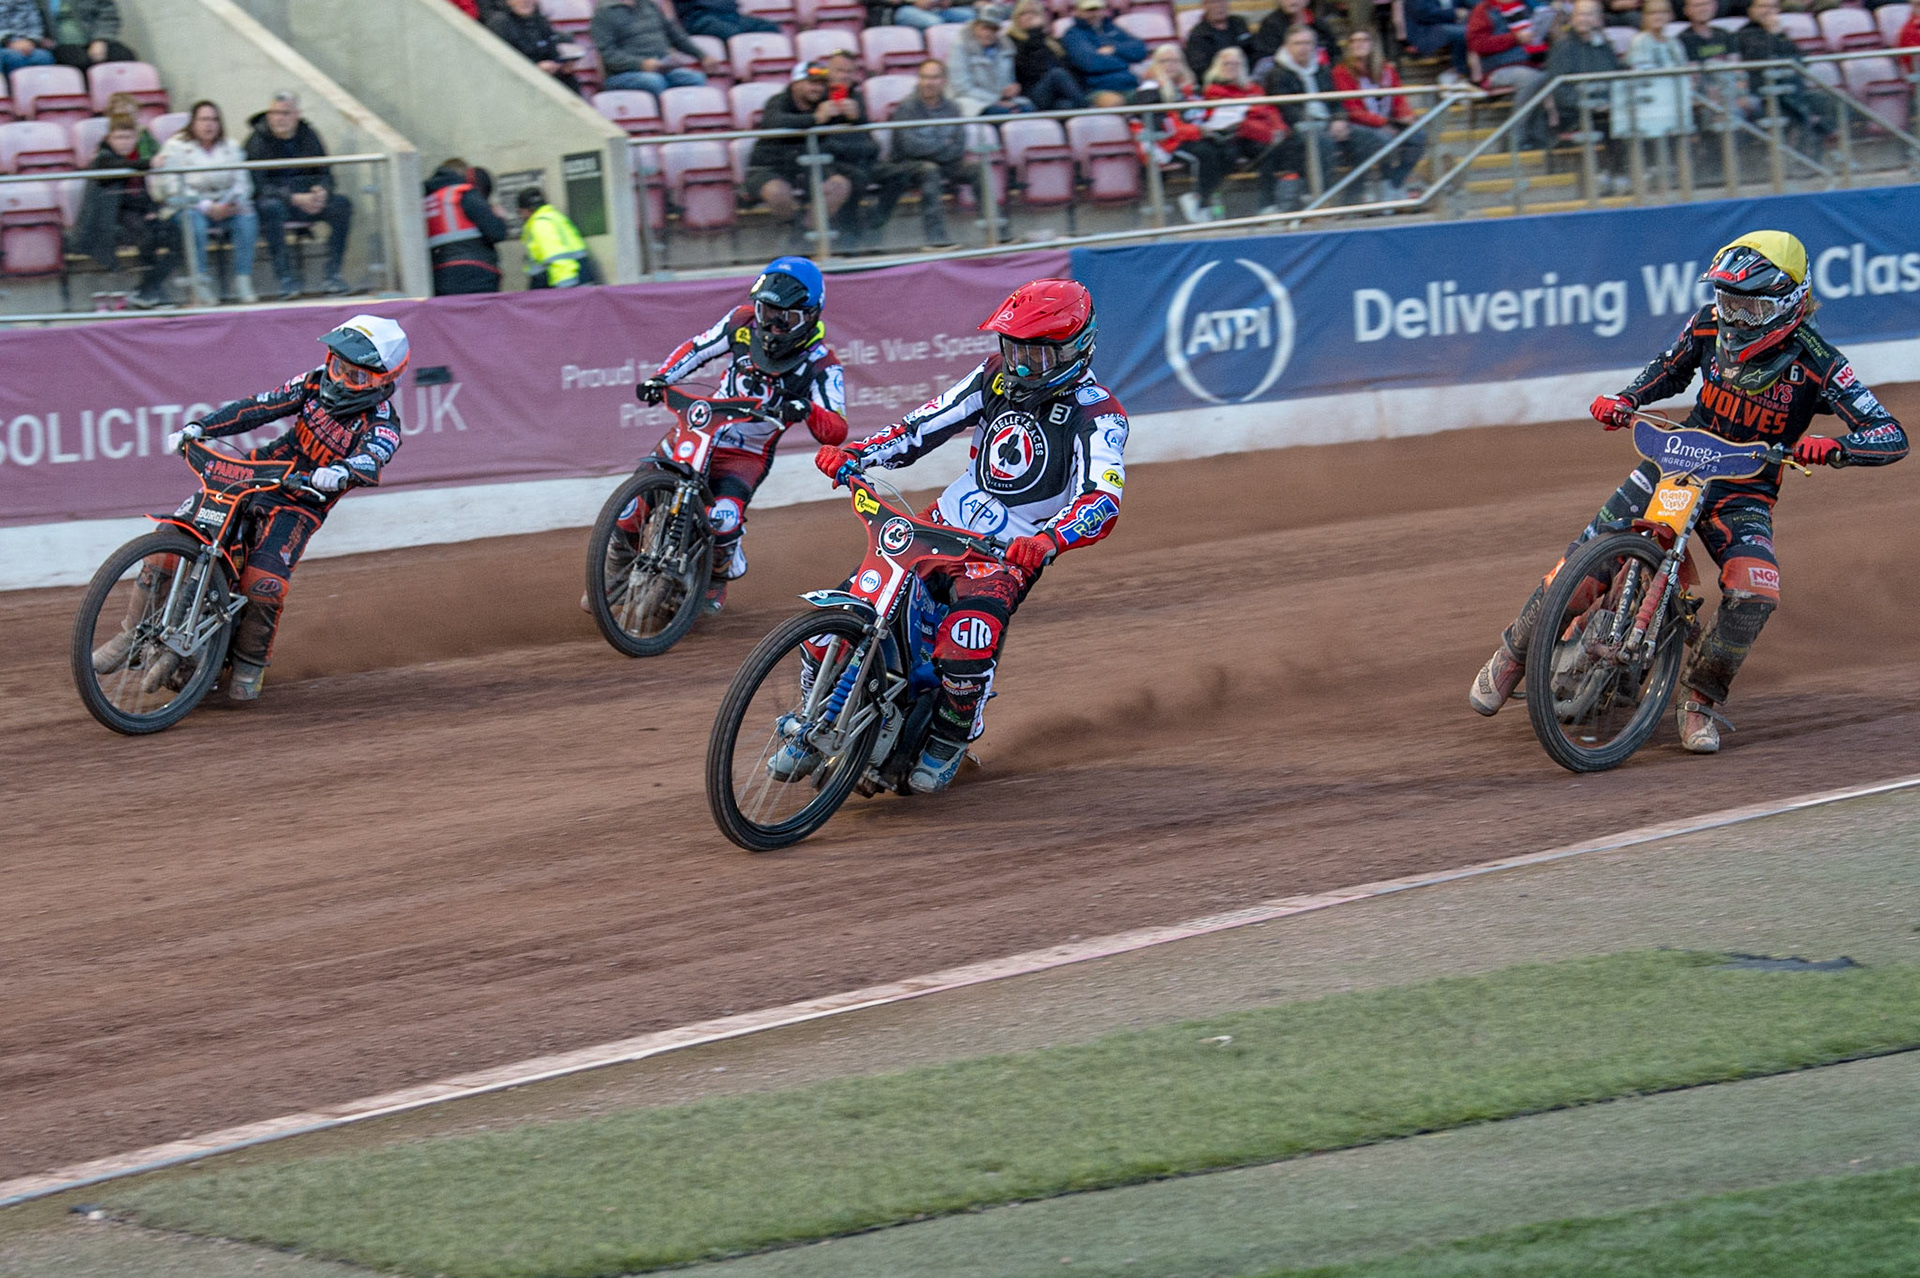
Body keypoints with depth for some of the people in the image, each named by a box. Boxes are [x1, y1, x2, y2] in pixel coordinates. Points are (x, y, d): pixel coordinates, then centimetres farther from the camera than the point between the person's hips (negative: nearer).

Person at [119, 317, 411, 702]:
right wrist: (200, 427, -9)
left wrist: (342, 473, -54)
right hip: (256, 475, 4)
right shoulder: (316, 384, 3)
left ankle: (250, 661, 2)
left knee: (264, 584, -26)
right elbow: (259, 407, 3)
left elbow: (371, 463, -31)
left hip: (302, 503, -4)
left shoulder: (382, 424, -11)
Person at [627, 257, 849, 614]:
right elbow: (697, 348, 10)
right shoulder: (744, 322, -5)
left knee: (722, 519, -30)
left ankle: (719, 576, 7)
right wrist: (660, 379, -7)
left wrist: (807, 410, -45)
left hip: (748, 455, -3)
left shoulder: (821, 364, -15)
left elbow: (836, 431, -23)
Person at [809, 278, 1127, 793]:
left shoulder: (1096, 414, -12)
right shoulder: (999, 375, 7)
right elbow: (925, 424, 11)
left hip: (1008, 553, -6)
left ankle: (951, 739, -2)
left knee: (971, 636, -33)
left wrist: (1047, 540, -46)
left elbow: (1102, 500, -27)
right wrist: (856, 455, -5)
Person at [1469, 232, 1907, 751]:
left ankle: (1701, 697, -5)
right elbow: (1669, 368, 16)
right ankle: (1513, 654, 13)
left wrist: (1834, 448, -41)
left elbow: (1893, 437, -22)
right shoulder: (1710, 323, -7)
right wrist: (1625, 400, -4)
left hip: (1745, 491, -2)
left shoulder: (1817, 363, -19)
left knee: (1754, 592, -28)